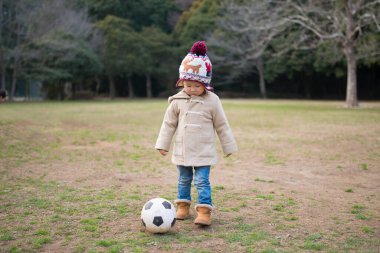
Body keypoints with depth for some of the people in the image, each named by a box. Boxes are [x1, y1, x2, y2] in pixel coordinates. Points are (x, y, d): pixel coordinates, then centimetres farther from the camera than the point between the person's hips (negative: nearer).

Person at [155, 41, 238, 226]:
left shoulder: (212, 101, -7)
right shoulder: (177, 100, -2)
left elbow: (222, 125, 2)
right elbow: (169, 123, 6)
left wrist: (229, 146, 7)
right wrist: (162, 144, 5)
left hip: (203, 151, -3)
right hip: (182, 151, 3)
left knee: (202, 180, -8)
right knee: (184, 179, 15)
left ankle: (204, 211, -4)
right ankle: (183, 207, 27)